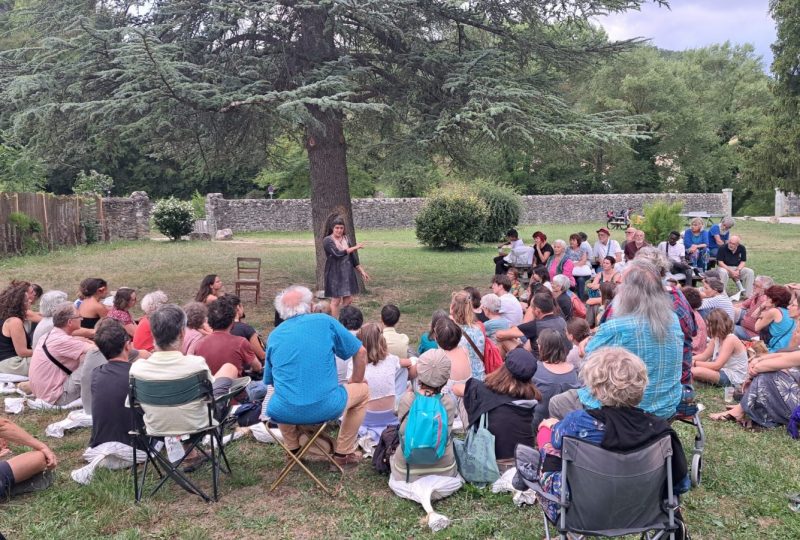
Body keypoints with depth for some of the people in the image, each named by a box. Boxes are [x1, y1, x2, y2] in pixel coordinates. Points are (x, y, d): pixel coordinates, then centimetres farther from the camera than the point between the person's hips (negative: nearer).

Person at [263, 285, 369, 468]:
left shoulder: (274, 335, 10)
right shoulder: (325, 322, 2)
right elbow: (361, 353, 7)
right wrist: (355, 383, 25)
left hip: (284, 413, 3)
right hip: (325, 409, -3)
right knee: (363, 391, 25)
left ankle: (293, 449, 34)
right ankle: (343, 453, 26)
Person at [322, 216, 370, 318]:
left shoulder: (346, 239, 7)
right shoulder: (327, 240, -11)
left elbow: (352, 257, 13)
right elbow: (338, 253, -26)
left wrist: (362, 271, 11)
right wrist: (354, 248, -20)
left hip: (347, 273, 6)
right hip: (335, 274, -6)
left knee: (348, 299, 7)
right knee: (336, 300, -1)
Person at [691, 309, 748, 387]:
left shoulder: (730, 340, -20)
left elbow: (717, 365, -26)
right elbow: (704, 356, 8)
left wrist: (694, 363, -25)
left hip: (733, 378, -9)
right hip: (723, 371, 9)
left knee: (698, 371, -30)